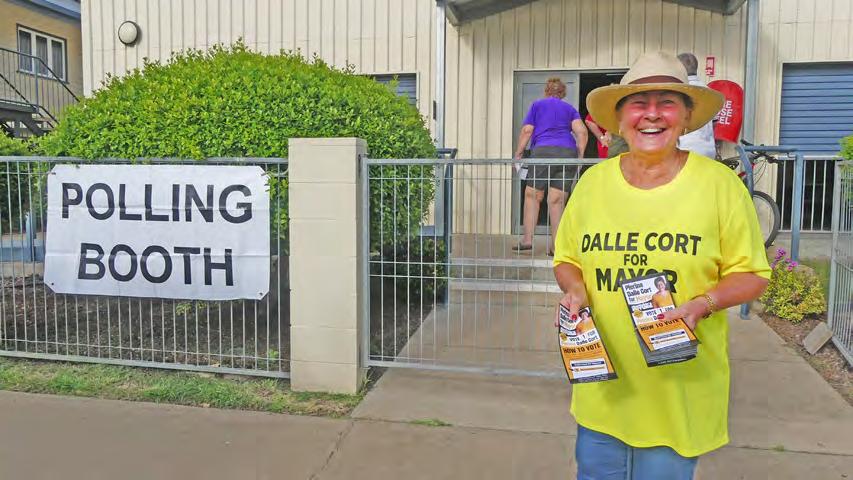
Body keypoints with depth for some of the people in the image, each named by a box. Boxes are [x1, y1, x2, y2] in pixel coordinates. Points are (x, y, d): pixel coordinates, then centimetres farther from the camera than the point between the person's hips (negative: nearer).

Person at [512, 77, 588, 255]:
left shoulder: (537, 105, 17)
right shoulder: (570, 109, 22)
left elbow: (527, 130, 6)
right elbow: (581, 131, 6)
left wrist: (518, 154, 10)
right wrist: (580, 156, 7)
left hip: (543, 151, -2)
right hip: (568, 153, 3)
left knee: (532, 195, 4)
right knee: (557, 201, 2)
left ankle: (527, 239, -2)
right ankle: (555, 245, 0)